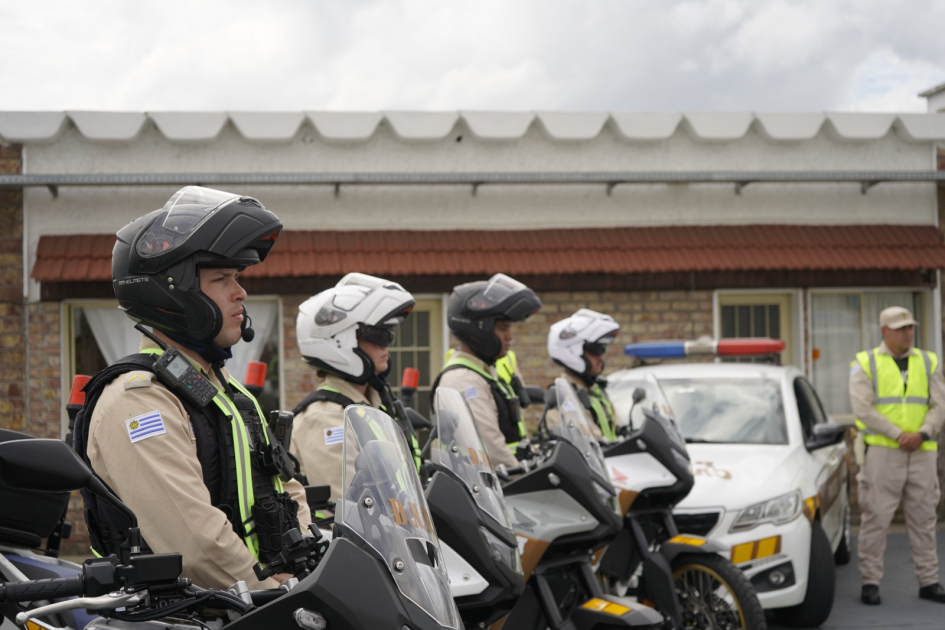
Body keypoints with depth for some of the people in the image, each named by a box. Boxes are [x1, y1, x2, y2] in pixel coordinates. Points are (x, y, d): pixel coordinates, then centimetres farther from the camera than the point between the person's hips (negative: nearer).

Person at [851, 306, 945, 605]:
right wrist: (898, 434, -15)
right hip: (881, 451, -3)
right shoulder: (865, 363, 2)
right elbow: (862, 408, -8)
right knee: (876, 518, -4)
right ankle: (870, 582, 3)